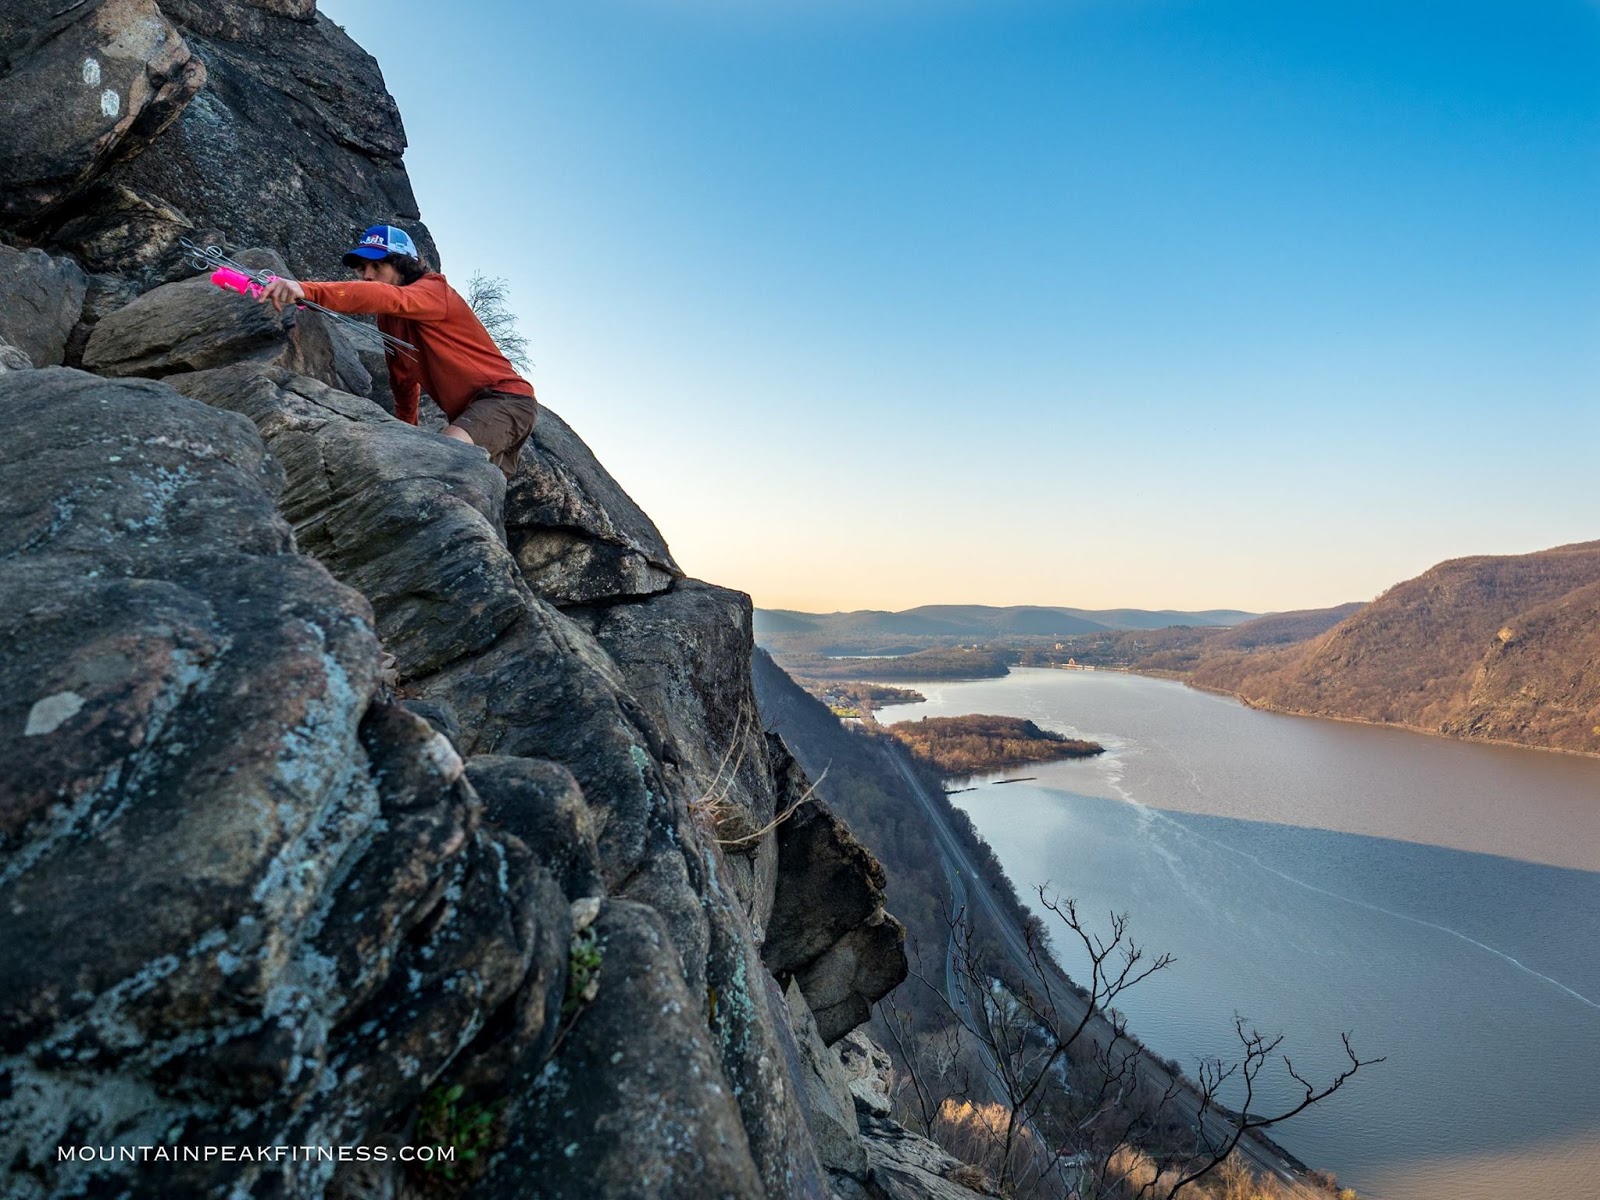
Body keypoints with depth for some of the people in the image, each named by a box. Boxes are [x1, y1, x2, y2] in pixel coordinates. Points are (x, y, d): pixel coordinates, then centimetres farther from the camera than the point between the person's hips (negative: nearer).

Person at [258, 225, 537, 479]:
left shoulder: (434, 291, -11)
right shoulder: (388, 318, 16)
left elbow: (387, 297, -33)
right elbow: (404, 377, 25)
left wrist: (307, 290, -46)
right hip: (468, 413, 10)